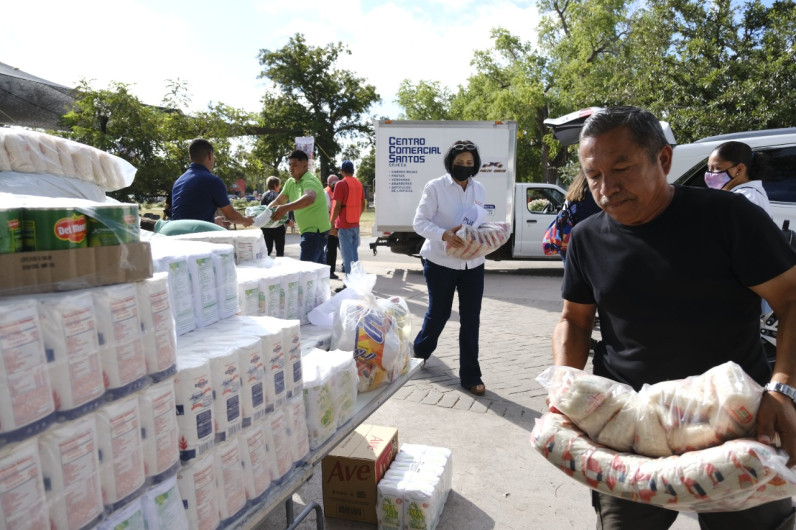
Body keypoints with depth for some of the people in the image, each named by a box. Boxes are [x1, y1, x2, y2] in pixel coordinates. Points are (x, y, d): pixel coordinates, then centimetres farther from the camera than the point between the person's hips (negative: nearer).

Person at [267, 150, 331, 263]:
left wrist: (286, 208, -50)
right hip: (308, 230, 10)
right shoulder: (290, 182, 10)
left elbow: (309, 198, -40)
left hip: (316, 230, -10)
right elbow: (278, 201, 17)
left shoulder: (310, 181, -18)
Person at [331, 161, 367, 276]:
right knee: (354, 252, 14)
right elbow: (363, 205, 15)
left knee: (347, 254, -3)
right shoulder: (358, 183, 10)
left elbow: (337, 206, -15)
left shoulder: (341, 184, -11)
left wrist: (332, 224, -10)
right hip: (355, 224, 7)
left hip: (344, 225, -7)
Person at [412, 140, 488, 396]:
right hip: (441, 262, -3)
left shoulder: (479, 189, 8)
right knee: (438, 313, 12)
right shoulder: (435, 187, -7)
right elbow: (420, 221, -11)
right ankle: (419, 351, 42)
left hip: (472, 263, 4)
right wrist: (445, 234, -27)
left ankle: (470, 376, 15)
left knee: (471, 319, 3)